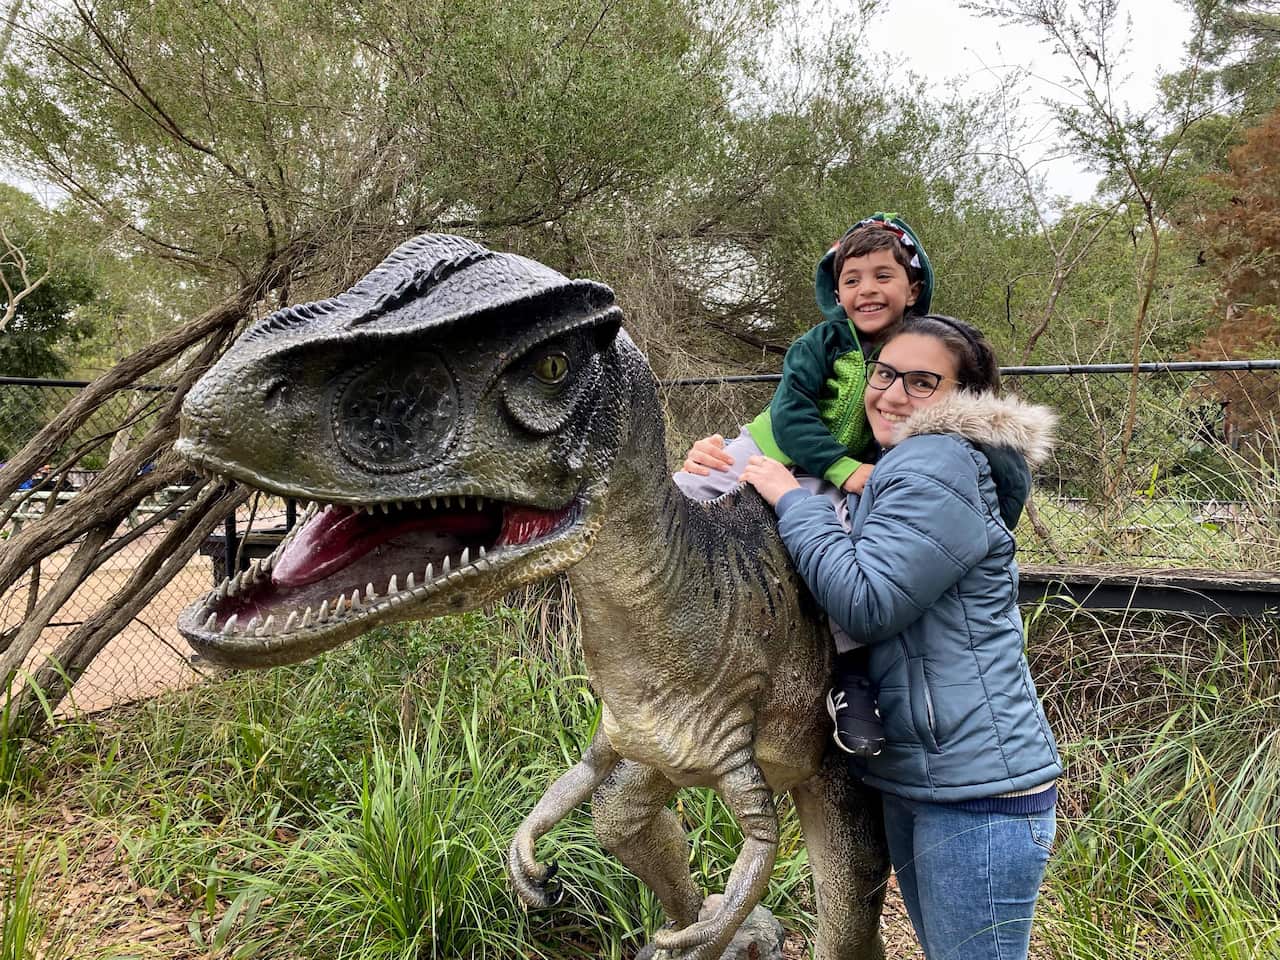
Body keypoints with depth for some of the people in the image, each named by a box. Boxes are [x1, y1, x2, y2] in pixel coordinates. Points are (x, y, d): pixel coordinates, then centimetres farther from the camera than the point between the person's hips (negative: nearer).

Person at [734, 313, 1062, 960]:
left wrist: (792, 500, -14)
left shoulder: (938, 467, -17)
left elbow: (865, 603, -24)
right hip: (911, 780, 10)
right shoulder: (897, 469, 15)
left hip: (979, 791, -10)